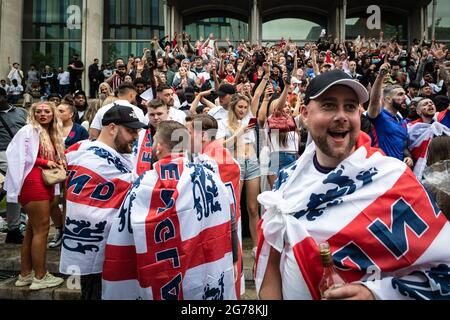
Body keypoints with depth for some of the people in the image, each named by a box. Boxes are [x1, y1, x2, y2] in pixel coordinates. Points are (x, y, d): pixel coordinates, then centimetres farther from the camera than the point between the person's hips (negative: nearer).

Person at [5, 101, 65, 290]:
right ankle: (40, 277, 2)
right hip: (33, 182, -9)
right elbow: (19, 155, -12)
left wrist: (58, 162, 8)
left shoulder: (51, 134, 20)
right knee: (41, 228, -6)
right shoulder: (29, 130, -3)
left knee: (32, 229, 11)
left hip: (45, 183, 9)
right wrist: (45, 162, -12)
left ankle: (25, 275, 20)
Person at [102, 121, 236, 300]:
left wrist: (115, 295, 10)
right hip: (202, 289, -1)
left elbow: (119, 252, -1)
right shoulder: (207, 179, -10)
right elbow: (222, 238, -8)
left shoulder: (139, 186, -6)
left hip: (151, 291, 2)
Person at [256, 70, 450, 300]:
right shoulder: (289, 177, -7)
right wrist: (270, 295, -12)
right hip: (288, 293, 4)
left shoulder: (393, 179, -20)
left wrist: (376, 293, -29)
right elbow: (271, 254, -1)